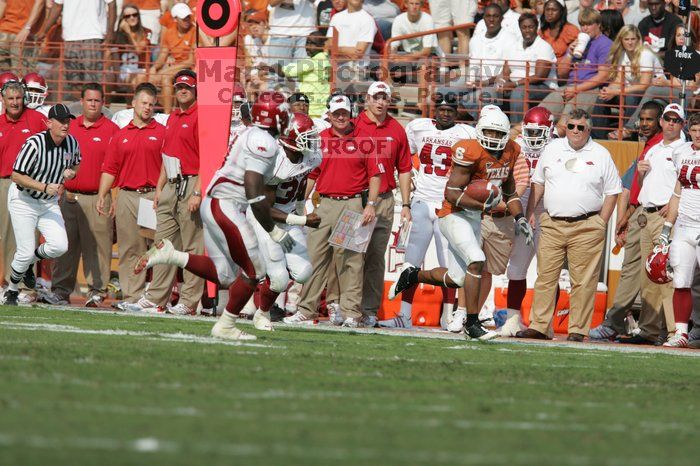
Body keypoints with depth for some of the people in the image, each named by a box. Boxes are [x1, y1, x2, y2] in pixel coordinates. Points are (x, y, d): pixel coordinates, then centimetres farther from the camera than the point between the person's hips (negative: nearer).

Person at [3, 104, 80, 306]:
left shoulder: (72, 143, -5)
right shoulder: (34, 144, -24)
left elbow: (76, 164, 16)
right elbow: (16, 176, -22)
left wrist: (71, 172, -9)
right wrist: (45, 187, -30)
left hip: (49, 202, 5)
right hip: (23, 200, -5)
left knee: (60, 246, -13)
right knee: (26, 251, -9)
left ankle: (28, 264, 18)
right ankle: (12, 291, 18)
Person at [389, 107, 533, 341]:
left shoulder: (509, 153, 3)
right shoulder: (470, 152, -21)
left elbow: (509, 191, 19)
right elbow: (452, 194, -23)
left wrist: (519, 218, 5)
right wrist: (483, 205, -34)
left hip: (474, 218, 8)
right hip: (455, 215, -8)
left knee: (456, 279, 12)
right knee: (477, 261, -25)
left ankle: (413, 275, 39)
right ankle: (472, 323, -17)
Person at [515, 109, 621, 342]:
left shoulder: (601, 155, 4)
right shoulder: (552, 149, 11)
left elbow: (612, 192, 6)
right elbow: (538, 183, 17)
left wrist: (600, 224, -1)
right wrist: (530, 213, 8)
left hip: (586, 228, -3)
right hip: (552, 224, 3)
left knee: (583, 281, -3)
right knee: (545, 277, 2)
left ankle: (578, 329, 2)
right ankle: (538, 326, 7)